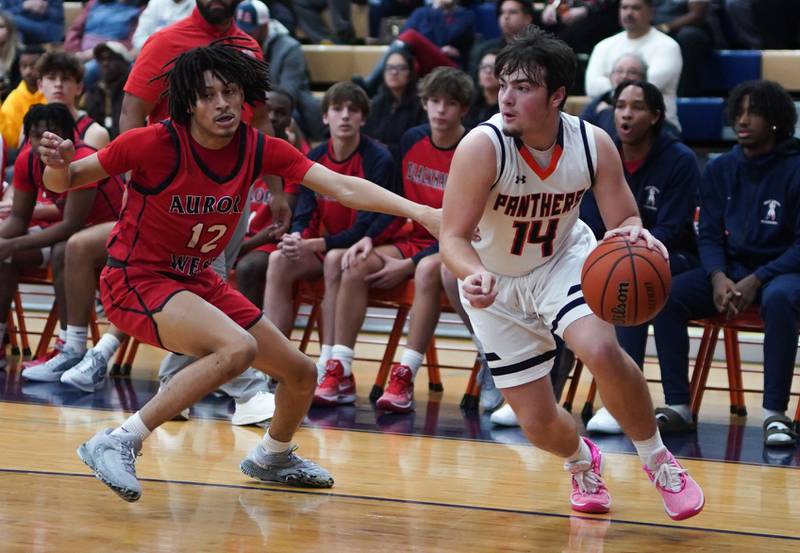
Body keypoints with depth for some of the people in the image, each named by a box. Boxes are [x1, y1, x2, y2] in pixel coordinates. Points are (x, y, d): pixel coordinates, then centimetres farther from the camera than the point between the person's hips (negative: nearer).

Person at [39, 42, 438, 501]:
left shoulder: (259, 149, -8)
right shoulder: (156, 143, -22)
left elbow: (342, 187, -14)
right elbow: (66, 182, -11)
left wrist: (417, 210, -25)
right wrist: (57, 164, -35)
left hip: (198, 282, 7)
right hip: (136, 279, -7)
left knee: (302, 374, 9)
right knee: (238, 348, -33)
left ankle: (272, 458, 42)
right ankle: (118, 444, -26)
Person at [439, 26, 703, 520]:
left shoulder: (593, 144, -20)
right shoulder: (482, 146, -28)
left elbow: (625, 222, -12)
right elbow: (453, 237, -28)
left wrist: (636, 235, -37)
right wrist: (475, 275, -50)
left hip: (564, 259, 1)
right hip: (496, 284, 0)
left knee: (601, 350, -31)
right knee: (538, 423, 0)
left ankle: (657, 460, -6)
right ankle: (582, 462, 39)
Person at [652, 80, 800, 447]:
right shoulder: (720, 170, 7)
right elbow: (709, 235, 6)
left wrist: (757, 280, -22)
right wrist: (718, 277, -16)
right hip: (729, 268, 4)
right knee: (666, 294, -22)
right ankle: (677, 406, -19)